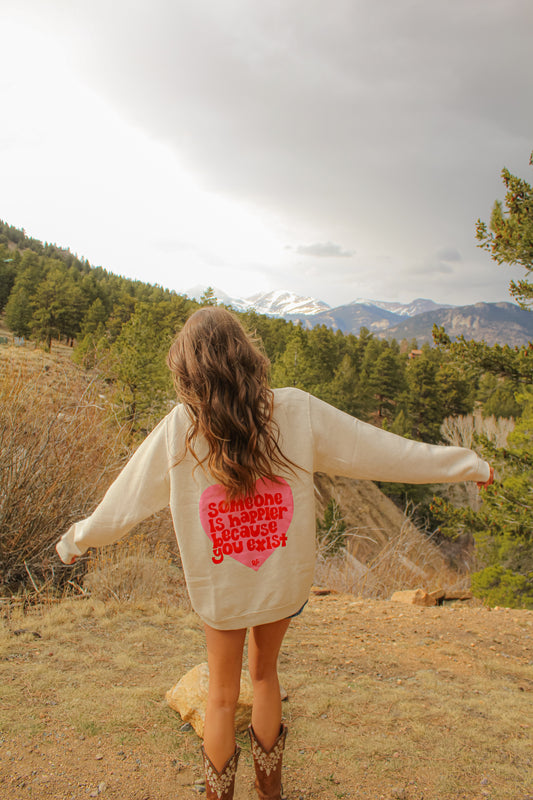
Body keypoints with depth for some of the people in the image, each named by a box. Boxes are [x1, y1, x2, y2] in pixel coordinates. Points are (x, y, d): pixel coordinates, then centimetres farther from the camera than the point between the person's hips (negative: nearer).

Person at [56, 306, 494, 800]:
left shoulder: (178, 430, -20)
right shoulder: (297, 412, -19)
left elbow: (124, 500, -7)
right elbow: (385, 452, -11)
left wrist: (76, 540, 13)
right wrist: (469, 465, 2)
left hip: (219, 588, -2)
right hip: (284, 582, 2)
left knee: (222, 695, 22)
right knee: (264, 673, 28)